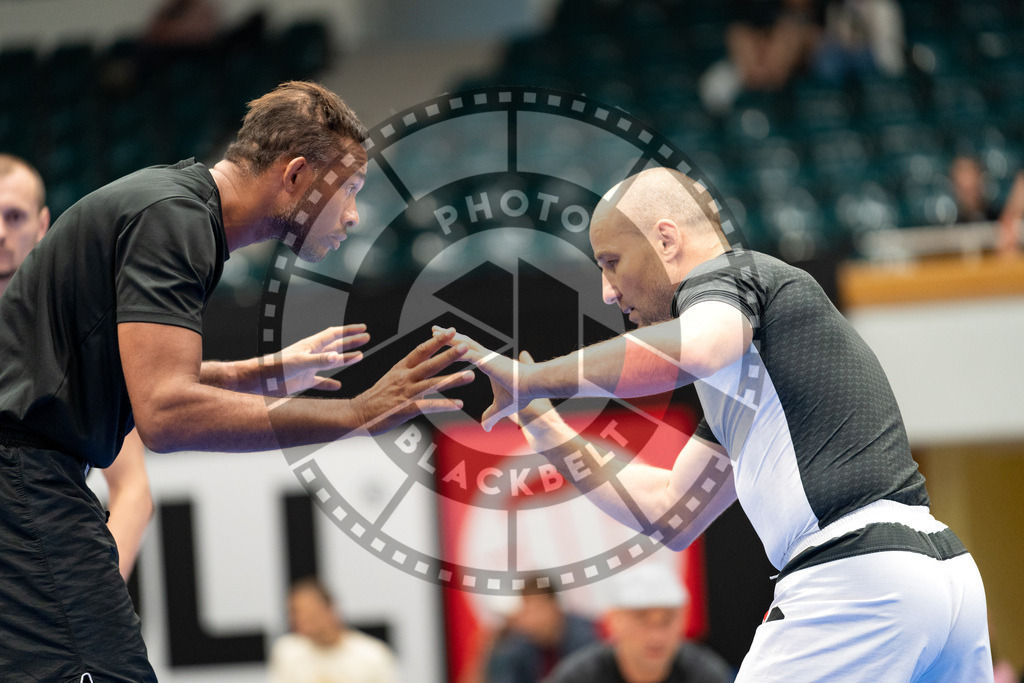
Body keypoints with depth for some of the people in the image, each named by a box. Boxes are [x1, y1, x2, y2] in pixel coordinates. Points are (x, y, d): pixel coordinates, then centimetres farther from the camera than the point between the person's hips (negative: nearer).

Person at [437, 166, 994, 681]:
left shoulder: (725, 275, 1)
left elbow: (693, 350, -25)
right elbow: (668, 514, 28)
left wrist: (533, 378, -17)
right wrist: (537, 416, 27)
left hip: (855, 574, -10)